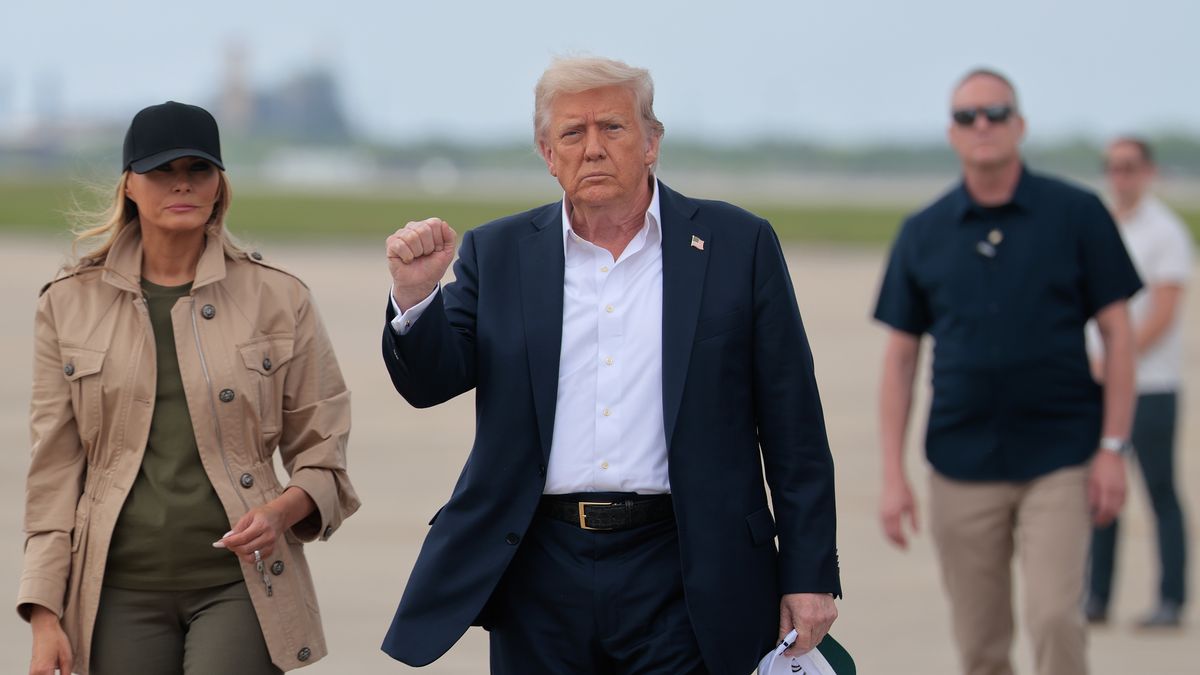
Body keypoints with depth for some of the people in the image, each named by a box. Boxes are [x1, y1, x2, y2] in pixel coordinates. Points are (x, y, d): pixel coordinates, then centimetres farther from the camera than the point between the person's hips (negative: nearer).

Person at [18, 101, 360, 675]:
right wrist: (45, 616, 0)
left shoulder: (278, 299, 4)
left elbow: (322, 456, 9)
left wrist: (282, 510, -12)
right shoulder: (69, 304, 7)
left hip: (238, 585, -2)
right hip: (121, 594, 2)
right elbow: (54, 471, 6)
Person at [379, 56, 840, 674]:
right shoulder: (498, 254, 9)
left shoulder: (738, 246, 3)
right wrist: (414, 294, -16)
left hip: (681, 577, -2)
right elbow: (429, 384, 4)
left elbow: (792, 430, 2)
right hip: (541, 572, 2)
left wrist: (810, 576, -2)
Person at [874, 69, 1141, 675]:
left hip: (1059, 460, -2)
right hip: (962, 468, 2)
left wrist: (1113, 448, -7)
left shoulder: (1076, 215, 0)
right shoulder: (922, 234, 5)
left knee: (1055, 617, -15)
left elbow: (1117, 333, 1)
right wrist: (893, 476, 1)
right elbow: (900, 355, 8)